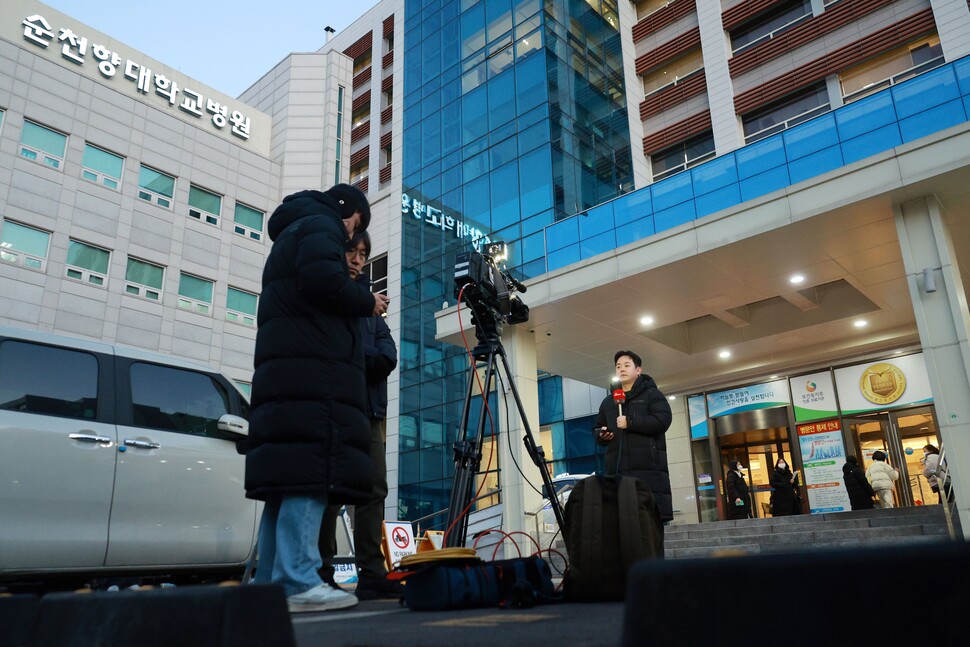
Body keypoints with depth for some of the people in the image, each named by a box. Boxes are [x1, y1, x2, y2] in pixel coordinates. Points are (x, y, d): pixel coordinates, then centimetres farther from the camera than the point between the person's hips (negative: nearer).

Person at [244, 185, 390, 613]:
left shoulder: (290, 235, 33)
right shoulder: (320, 226, 4)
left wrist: (359, 307, 23)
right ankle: (297, 583, -19)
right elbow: (323, 279, -16)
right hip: (313, 369, -10)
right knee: (311, 470, -15)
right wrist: (367, 302, 0)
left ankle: (269, 583, 4)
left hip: (286, 367, 10)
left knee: (289, 473, 4)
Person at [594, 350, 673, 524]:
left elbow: (662, 421, -9)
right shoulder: (608, 402, 24)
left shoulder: (652, 395, 7)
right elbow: (596, 429, 29)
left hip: (649, 468, -4)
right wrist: (601, 435, 4)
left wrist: (629, 423, -11)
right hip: (617, 470, 4)